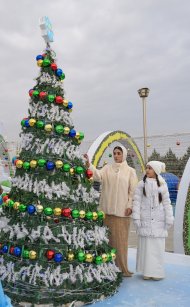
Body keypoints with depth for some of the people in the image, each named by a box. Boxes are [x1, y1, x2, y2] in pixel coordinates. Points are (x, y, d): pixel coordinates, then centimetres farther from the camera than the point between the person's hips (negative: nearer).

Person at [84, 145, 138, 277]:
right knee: (108, 237, 7)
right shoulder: (107, 168, 8)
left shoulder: (130, 171, 4)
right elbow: (98, 175, -11)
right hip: (107, 208, 2)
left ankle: (121, 267, 14)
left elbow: (133, 190, 1)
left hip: (122, 209, -2)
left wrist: (130, 205, -7)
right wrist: (89, 164, -25)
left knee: (120, 238, 2)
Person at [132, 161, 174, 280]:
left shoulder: (162, 185, 5)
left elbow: (167, 203, 6)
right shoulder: (141, 184, 2)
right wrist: (136, 218, -5)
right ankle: (147, 271, 14)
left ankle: (157, 271, 16)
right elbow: (137, 201, 0)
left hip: (159, 221, 1)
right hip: (145, 220, 0)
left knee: (158, 246, 4)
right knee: (146, 245, 3)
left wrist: (169, 219, 2)